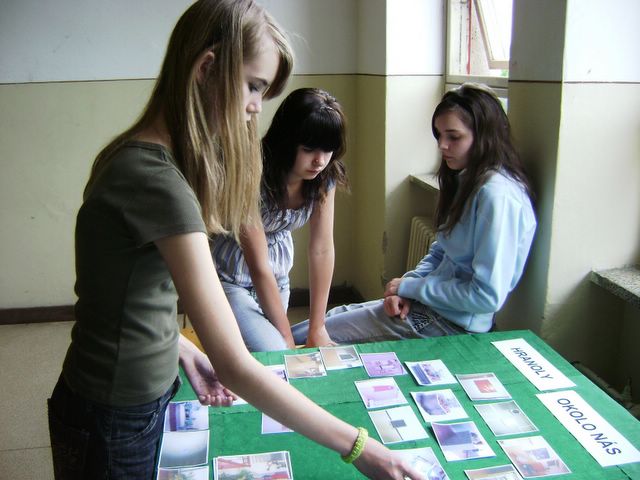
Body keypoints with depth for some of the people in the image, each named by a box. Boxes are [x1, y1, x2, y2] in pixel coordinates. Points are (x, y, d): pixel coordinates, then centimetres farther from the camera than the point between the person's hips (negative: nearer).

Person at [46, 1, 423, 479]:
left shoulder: (138, 155, 0)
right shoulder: (157, 181, -30)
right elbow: (235, 367, -32)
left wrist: (181, 347, 1)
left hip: (146, 395, 8)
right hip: (115, 422, -8)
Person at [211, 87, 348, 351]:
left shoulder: (325, 175, -12)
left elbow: (322, 249, -9)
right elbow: (259, 267, -25)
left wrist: (317, 329, -9)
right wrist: (288, 342, -20)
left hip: (278, 279, 6)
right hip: (229, 278, -5)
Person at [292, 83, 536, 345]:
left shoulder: (498, 195, -22)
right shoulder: (467, 181, 9)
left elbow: (487, 296, -24)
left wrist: (410, 286, -15)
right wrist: (409, 286, -4)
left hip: (454, 323, -9)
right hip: (433, 303, 9)